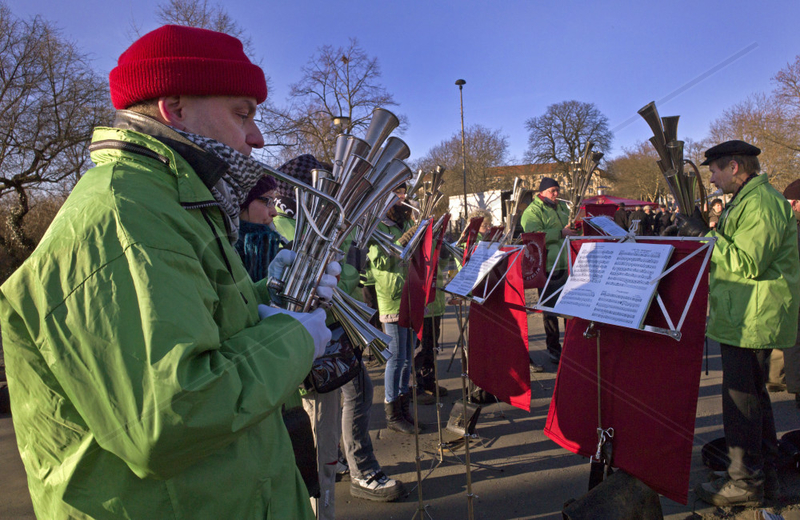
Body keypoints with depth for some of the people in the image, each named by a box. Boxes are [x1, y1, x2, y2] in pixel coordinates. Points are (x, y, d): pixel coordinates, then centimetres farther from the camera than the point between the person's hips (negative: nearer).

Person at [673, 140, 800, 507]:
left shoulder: (761, 202, -17)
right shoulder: (748, 200, 17)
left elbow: (746, 263, -25)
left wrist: (703, 235, -20)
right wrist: (704, 234, 12)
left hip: (751, 322, -11)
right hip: (745, 319, 11)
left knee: (741, 399, -3)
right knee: (753, 394, 18)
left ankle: (745, 483, 9)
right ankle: (765, 475, 32)